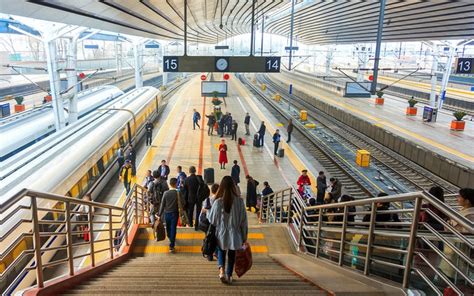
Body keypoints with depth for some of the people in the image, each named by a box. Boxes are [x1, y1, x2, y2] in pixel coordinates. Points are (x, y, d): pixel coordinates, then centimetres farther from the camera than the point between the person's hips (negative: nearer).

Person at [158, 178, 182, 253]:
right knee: (173, 229, 2)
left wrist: (160, 215, 0)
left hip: (167, 213, 2)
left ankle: (170, 238, 50)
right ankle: (171, 246, 0)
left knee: (168, 228, 23)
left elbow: (162, 205, -7)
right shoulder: (178, 193, -14)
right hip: (174, 213, -2)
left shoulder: (166, 193, -10)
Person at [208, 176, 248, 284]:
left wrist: (207, 212, 18)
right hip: (234, 235, 0)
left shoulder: (218, 202, -15)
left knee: (221, 251, 21)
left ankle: (221, 270, 0)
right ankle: (229, 276, 24)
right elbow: (244, 220, -5)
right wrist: (244, 236, 7)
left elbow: (211, 219, -4)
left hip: (221, 234, 0)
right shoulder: (239, 201, -12)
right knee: (231, 255, 18)